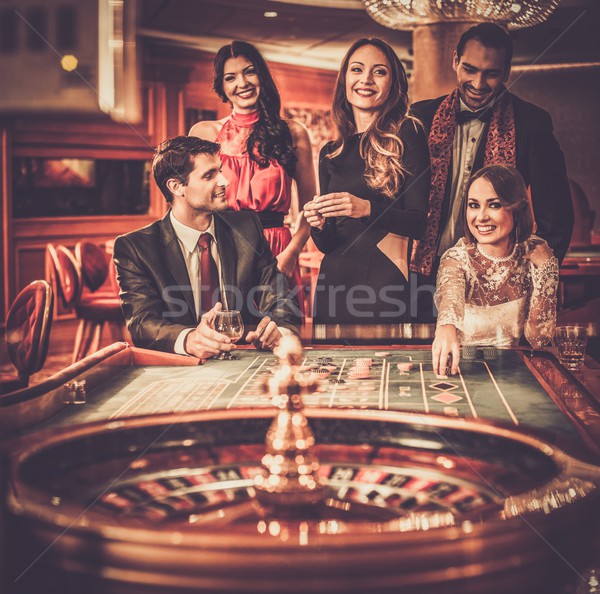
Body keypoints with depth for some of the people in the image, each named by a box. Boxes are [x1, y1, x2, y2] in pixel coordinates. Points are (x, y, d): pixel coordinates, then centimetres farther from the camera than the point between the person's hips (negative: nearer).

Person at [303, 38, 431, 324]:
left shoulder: (406, 134, 0)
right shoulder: (330, 153, 13)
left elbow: (420, 221, -7)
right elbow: (327, 244, 14)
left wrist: (368, 209, -21)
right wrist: (318, 225, -7)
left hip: (385, 282, -4)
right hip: (334, 281, 4)